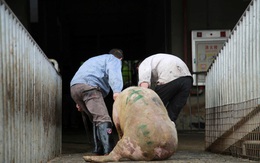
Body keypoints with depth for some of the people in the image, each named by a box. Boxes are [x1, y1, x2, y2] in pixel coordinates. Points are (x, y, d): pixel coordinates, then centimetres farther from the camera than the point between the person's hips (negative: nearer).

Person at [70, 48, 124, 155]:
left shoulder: (96, 60, 41)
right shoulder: (114, 60, 15)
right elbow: (114, 73, -8)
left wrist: (79, 102, 29)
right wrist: (117, 91, -25)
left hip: (74, 87, 9)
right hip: (88, 86, -9)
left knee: (96, 119, 15)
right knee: (103, 118, -18)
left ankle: (99, 150, 10)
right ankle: (108, 150, -31)